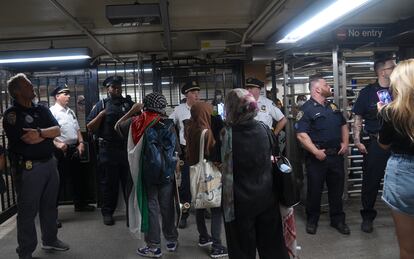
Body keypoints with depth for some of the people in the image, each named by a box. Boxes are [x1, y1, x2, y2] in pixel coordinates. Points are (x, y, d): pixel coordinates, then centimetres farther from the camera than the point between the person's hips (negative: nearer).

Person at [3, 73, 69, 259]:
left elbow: (57, 130, -1)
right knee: (28, 211, 3)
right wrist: (48, 133, -6)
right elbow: (28, 139, -18)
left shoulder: (42, 110, 11)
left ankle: (50, 240, 35)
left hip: (49, 163, 6)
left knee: (49, 205, 18)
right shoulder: (12, 114, -9)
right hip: (28, 168, -6)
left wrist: (40, 132, -17)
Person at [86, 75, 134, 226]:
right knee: (109, 182, 8)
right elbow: (90, 128, 0)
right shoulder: (101, 105, 4)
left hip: (127, 148, 2)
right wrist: (101, 115, -13)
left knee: (130, 180, 10)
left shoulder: (129, 104, 11)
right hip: (108, 150, -2)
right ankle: (107, 212, 20)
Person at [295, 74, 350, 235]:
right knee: (315, 190, 6)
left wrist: (345, 142, 6)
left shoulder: (333, 107, 14)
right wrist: (316, 151, -21)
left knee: (337, 189, 14)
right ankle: (312, 220, 23)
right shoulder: (306, 109, -10)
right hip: (317, 157, -6)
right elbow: (301, 134, -17)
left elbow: (343, 125, 22)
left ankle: (338, 220, 29)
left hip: (336, 155, 6)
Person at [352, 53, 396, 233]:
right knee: (371, 181, 4)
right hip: (374, 143, -2)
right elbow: (358, 118, 1)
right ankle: (367, 216, 19)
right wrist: (357, 141, -8)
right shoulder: (368, 92, 0)